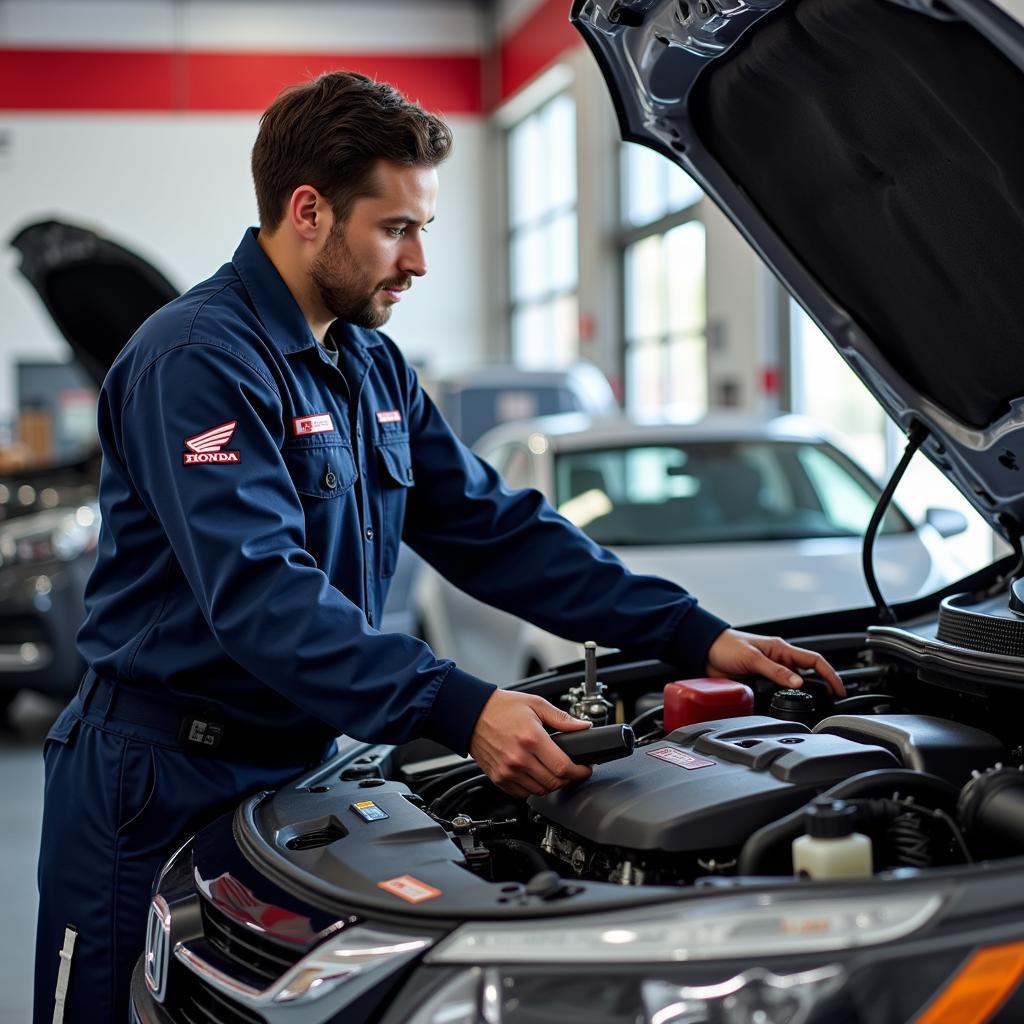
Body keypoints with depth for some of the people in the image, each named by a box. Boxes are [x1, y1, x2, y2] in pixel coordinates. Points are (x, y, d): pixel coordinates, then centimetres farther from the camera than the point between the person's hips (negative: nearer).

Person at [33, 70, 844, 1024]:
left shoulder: (372, 367, 10)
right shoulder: (197, 362, -19)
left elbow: (496, 529, 8)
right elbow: (263, 595, -30)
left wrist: (696, 637, 0)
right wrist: (461, 710, -39)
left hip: (295, 765, 8)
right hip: (157, 782, -7)